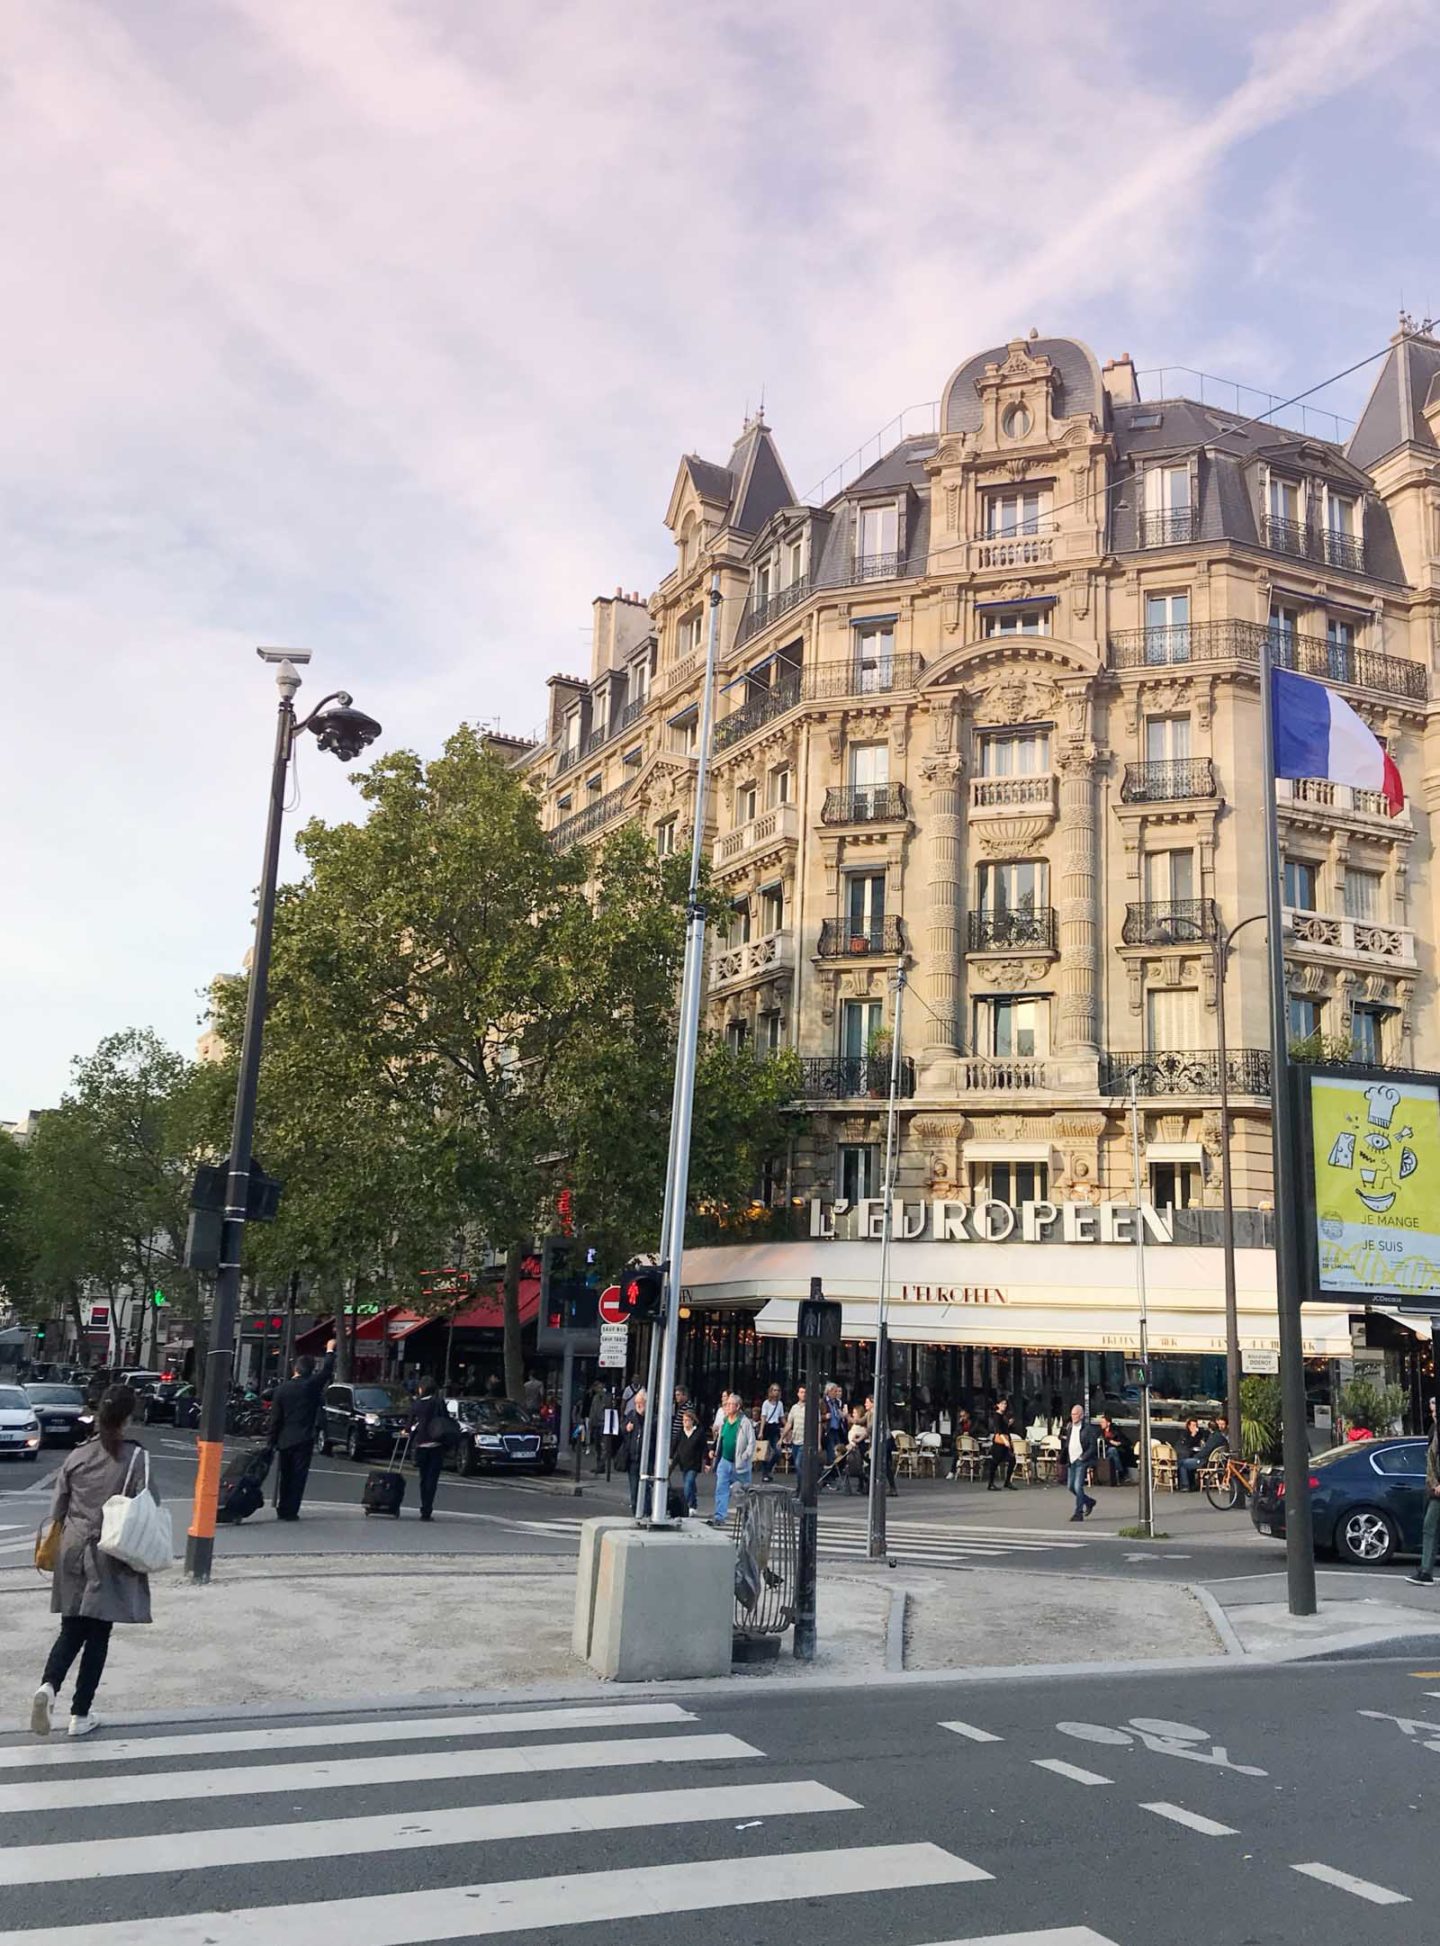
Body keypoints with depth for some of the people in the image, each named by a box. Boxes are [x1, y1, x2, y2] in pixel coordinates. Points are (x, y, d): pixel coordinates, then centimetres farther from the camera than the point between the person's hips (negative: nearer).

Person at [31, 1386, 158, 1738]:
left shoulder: (77, 1455, 1)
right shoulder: (136, 1457, -12)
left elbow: (57, 1510, 7)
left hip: (73, 1552, 4)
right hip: (111, 1558, -3)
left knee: (72, 1630, 14)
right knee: (98, 1635, 7)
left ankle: (48, 1686, -11)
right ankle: (80, 1715, 11)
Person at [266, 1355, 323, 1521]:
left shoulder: (281, 1389, -2)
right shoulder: (312, 1385, -8)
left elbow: (275, 1418, 0)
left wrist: (272, 1440, 7)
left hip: (284, 1440, 3)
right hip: (303, 1439, -3)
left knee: (284, 1476, 14)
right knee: (298, 1476, 1)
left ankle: (281, 1510, 19)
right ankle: (291, 1511, -1)